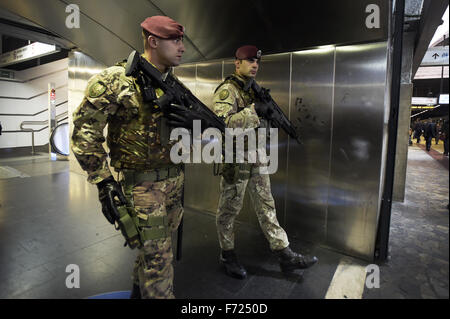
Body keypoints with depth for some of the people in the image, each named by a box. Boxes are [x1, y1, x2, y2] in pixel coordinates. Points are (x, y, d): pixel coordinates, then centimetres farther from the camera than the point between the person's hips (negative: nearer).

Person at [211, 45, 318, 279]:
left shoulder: (254, 89, 15)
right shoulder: (226, 90, -11)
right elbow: (222, 123, -26)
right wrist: (252, 110, -26)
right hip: (235, 160, -8)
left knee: (266, 205, 11)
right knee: (229, 209, 7)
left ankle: (284, 254, 21)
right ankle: (227, 255, 26)